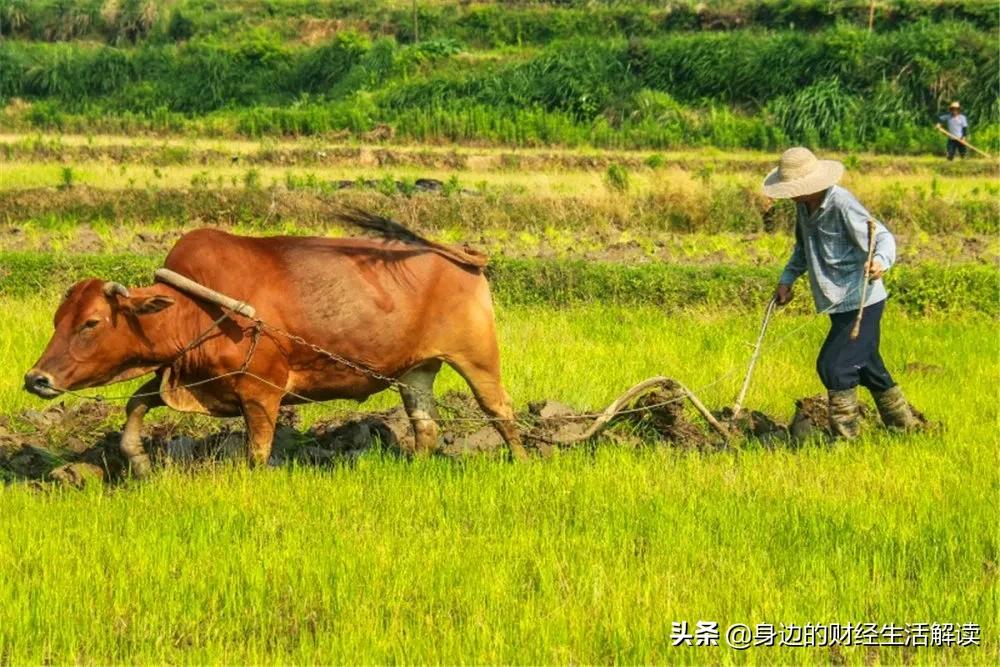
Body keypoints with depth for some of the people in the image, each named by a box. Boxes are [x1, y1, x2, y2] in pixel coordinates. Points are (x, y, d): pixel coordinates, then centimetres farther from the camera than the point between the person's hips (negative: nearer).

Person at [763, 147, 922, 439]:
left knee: (833, 365, -15)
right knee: (866, 366, 20)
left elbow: (883, 238, -24)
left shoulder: (842, 205, -22)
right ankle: (905, 424, 36)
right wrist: (787, 278, 12)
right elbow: (803, 248, 23)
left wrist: (880, 261, -45)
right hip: (841, 304, 10)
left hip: (862, 302, -10)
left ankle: (846, 434, -3)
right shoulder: (804, 207, 5)